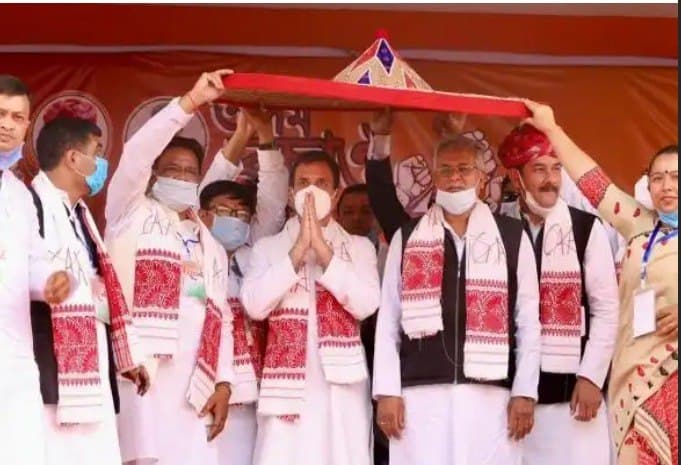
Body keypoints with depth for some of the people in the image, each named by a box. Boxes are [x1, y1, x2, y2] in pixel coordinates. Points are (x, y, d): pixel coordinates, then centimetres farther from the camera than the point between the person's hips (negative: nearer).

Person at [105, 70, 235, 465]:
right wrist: (189, 103, -8)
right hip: (142, 372, -5)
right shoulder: (133, 216, 13)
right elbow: (136, 154, -4)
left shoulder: (213, 247, 25)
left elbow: (222, 318, 18)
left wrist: (223, 383, 6)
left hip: (195, 384, 5)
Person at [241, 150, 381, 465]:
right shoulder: (267, 248, 10)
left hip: (341, 383, 0)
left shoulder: (359, 247, 10)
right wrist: (298, 249, -9)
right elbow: (254, 306, -6)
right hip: (287, 384, 0)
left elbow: (365, 305, -6)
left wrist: (322, 248, -9)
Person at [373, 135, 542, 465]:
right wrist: (387, 391, 0)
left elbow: (528, 321, 6)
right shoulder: (407, 238, 10)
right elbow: (388, 320, 7)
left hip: (490, 393, 0)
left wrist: (525, 391, 0)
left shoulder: (512, 237, 7)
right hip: (421, 391, 0)